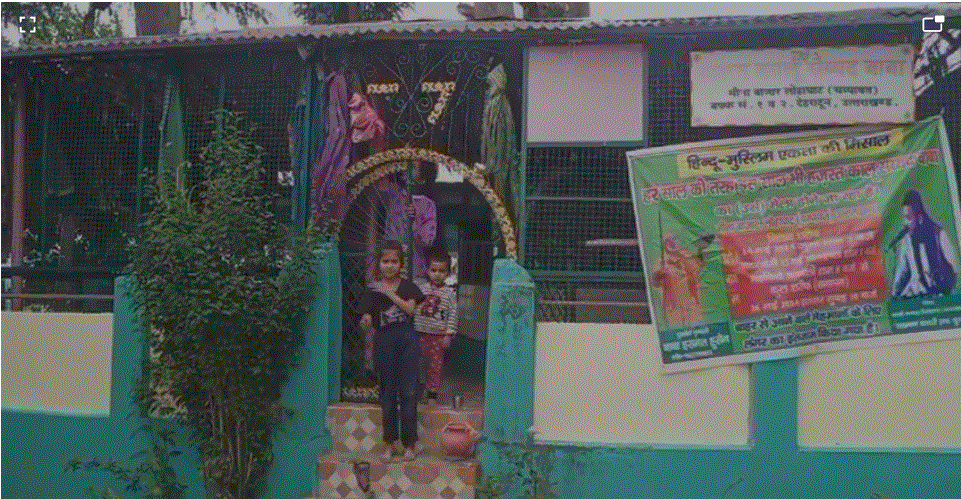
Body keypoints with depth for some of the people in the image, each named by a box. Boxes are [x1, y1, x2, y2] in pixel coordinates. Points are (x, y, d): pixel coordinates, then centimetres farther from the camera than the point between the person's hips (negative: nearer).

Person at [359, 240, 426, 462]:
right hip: (384, 342, 1)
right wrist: (365, 323, -20)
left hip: (407, 340, -1)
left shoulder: (407, 287, 4)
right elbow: (369, 323, 3)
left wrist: (389, 293, -14)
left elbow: (410, 309, -11)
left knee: (408, 393, -2)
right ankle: (390, 443, 15)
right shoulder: (373, 291, 5)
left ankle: (409, 443, 6)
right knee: (388, 393, 6)